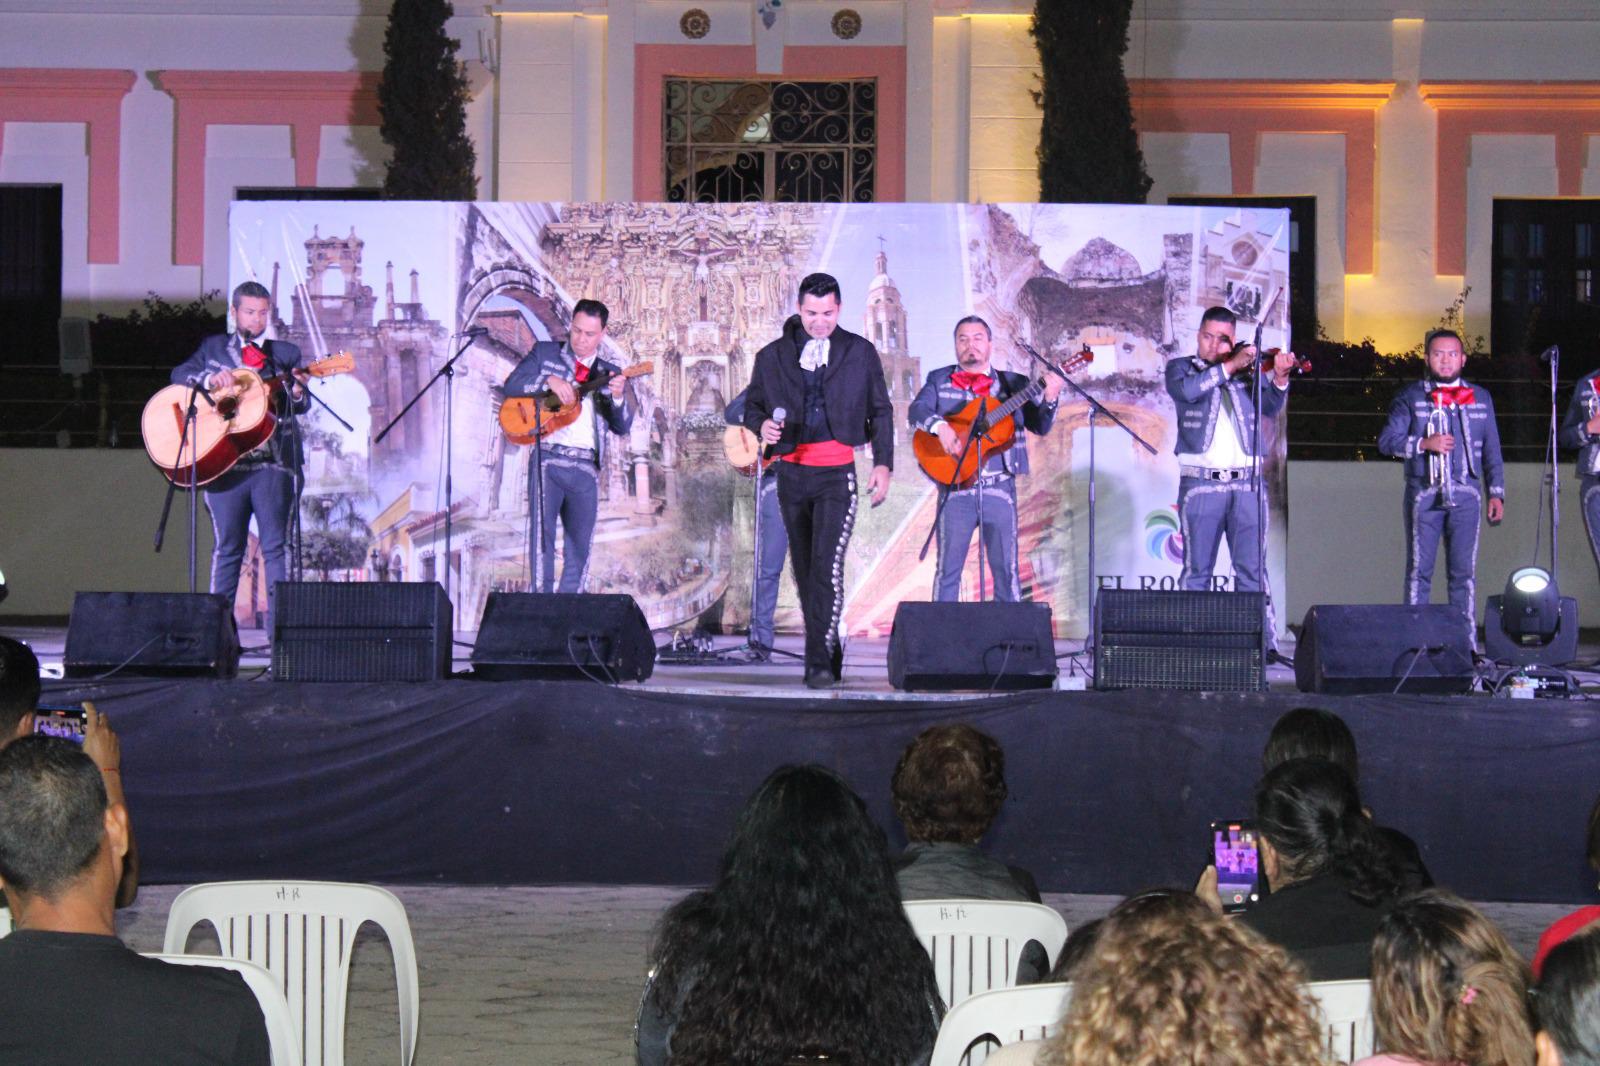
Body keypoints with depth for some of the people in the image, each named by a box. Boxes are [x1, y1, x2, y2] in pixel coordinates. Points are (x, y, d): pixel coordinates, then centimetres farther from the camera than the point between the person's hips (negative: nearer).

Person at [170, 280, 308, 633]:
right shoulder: (213, 348, 16)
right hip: (223, 458, 0)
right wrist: (210, 378, -13)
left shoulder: (286, 353, 14)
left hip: (273, 460, 0)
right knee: (227, 547, 3)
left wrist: (298, 395, -18)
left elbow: (301, 404, 6)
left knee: (276, 546, -4)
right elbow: (179, 374, 7)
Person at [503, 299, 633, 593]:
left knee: (580, 545, 3)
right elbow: (512, 385, 1)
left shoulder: (610, 373, 15)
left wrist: (618, 396, -13)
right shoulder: (545, 353, 11)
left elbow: (622, 427, 8)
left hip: (585, 467, 2)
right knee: (542, 531, -12)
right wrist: (550, 381, -14)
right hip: (547, 459, -2)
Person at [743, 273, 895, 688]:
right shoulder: (772, 356, 10)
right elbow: (752, 405, 15)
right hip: (792, 473, 3)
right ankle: (826, 652, 20)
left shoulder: (860, 353, 7)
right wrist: (761, 425, -9)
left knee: (826, 565, -17)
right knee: (804, 571, 8)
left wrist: (883, 463, 1)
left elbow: (880, 411, 10)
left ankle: (820, 662, -19)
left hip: (837, 473, -3)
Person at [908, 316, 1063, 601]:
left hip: (1000, 488, 1)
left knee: (1006, 568, 1)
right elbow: (916, 410, -4)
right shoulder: (939, 380, 11)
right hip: (956, 487, -1)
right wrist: (940, 426, -24)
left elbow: (1040, 426, 6)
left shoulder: (1014, 384, 11)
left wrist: (1049, 399, -13)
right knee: (948, 568, 1)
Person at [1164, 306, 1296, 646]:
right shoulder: (1181, 368, 9)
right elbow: (1186, 390, -13)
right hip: (1200, 484, -1)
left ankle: (1264, 642, -3)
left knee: (1253, 569, -2)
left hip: (1246, 483, 1)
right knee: (1197, 570, 3)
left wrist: (1279, 379, -20)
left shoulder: (1246, 371, 13)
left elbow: (1270, 408, -1)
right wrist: (1229, 366, -18)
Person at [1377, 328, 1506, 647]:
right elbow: (1386, 441, -1)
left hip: (1465, 494, 2)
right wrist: (1425, 444, -14)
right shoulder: (1410, 397, 6)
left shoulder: (1480, 397, 16)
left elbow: (1492, 451, 17)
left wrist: (1496, 493, 10)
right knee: (1419, 569, -1)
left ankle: (1467, 645, 3)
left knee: (1464, 571, 0)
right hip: (1423, 495, -2)